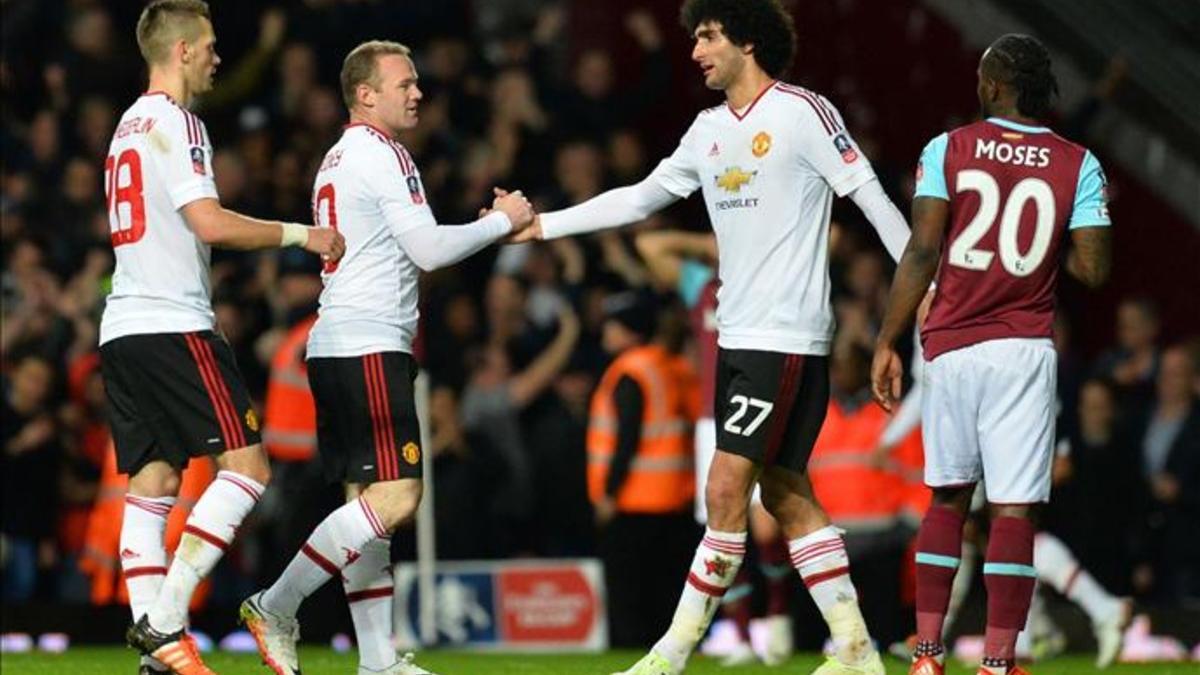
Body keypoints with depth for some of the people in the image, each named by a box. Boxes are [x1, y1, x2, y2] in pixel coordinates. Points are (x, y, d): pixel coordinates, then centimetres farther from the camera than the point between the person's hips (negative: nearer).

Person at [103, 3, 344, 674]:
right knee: (247, 466, -8)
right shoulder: (174, 122, -9)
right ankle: (164, 620, -16)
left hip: (122, 328, 10)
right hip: (173, 325, -10)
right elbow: (209, 222, -18)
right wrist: (299, 234, -8)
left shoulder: (129, 126, 21)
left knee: (153, 482, 5)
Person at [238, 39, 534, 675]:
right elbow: (428, 249, -13)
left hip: (336, 344, 11)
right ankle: (275, 608, -12)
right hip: (368, 345, -11)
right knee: (395, 496, -14)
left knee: (369, 499, 8)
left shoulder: (340, 157, 21)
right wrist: (502, 220, 0)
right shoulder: (380, 154, -9)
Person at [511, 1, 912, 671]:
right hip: (739, 334, 9)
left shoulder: (803, 112, -9)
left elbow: (872, 198, -10)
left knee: (727, 490, -10)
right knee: (785, 492, 8)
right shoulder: (709, 130, 15)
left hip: (787, 335, -8)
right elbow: (641, 198, 23)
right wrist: (540, 225, 19)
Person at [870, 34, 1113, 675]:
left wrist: (888, 342, -3)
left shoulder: (947, 151, -1)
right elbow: (1092, 269, -5)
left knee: (947, 496, 14)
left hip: (951, 347, 1)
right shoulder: (1078, 166, 0)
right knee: (1013, 509, -1)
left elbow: (922, 251, -7)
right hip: (1025, 351, -1)